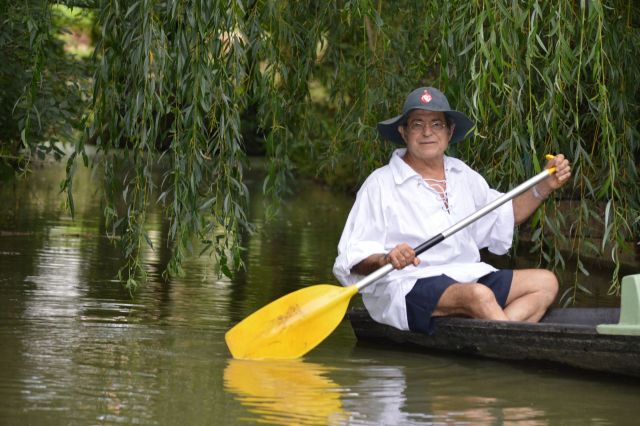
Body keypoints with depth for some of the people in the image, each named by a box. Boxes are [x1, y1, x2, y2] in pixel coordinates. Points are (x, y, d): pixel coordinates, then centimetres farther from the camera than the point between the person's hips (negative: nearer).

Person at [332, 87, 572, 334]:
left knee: (545, 282, -6)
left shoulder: (463, 175, 17)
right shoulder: (381, 184, -4)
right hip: (407, 289, -8)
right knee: (479, 296, -34)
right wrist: (386, 260, -31)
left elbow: (507, 214, 32)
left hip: (468, 278, 8)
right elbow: (353, 260, -10)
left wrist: (546, 186, 17)